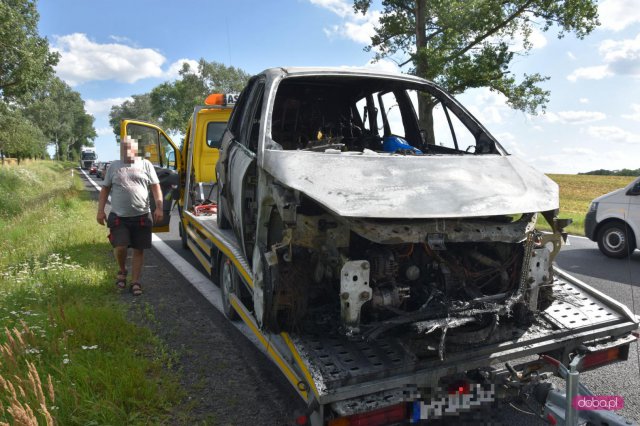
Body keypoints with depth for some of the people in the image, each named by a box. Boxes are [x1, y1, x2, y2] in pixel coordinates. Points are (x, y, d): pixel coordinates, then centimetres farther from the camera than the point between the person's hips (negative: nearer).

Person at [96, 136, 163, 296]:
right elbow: (105, 189, 11)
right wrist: (100, 211, 3)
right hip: (119, 217, 0)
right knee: (120, 248, -11)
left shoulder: (146, 164, 5)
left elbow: (155, 187, 2)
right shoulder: (114, 166, 9)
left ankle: (135, 281, 16)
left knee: (138, 250, 4)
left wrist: (159, 207, -9)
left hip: (141, 216, 0)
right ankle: (122, 271, 20)